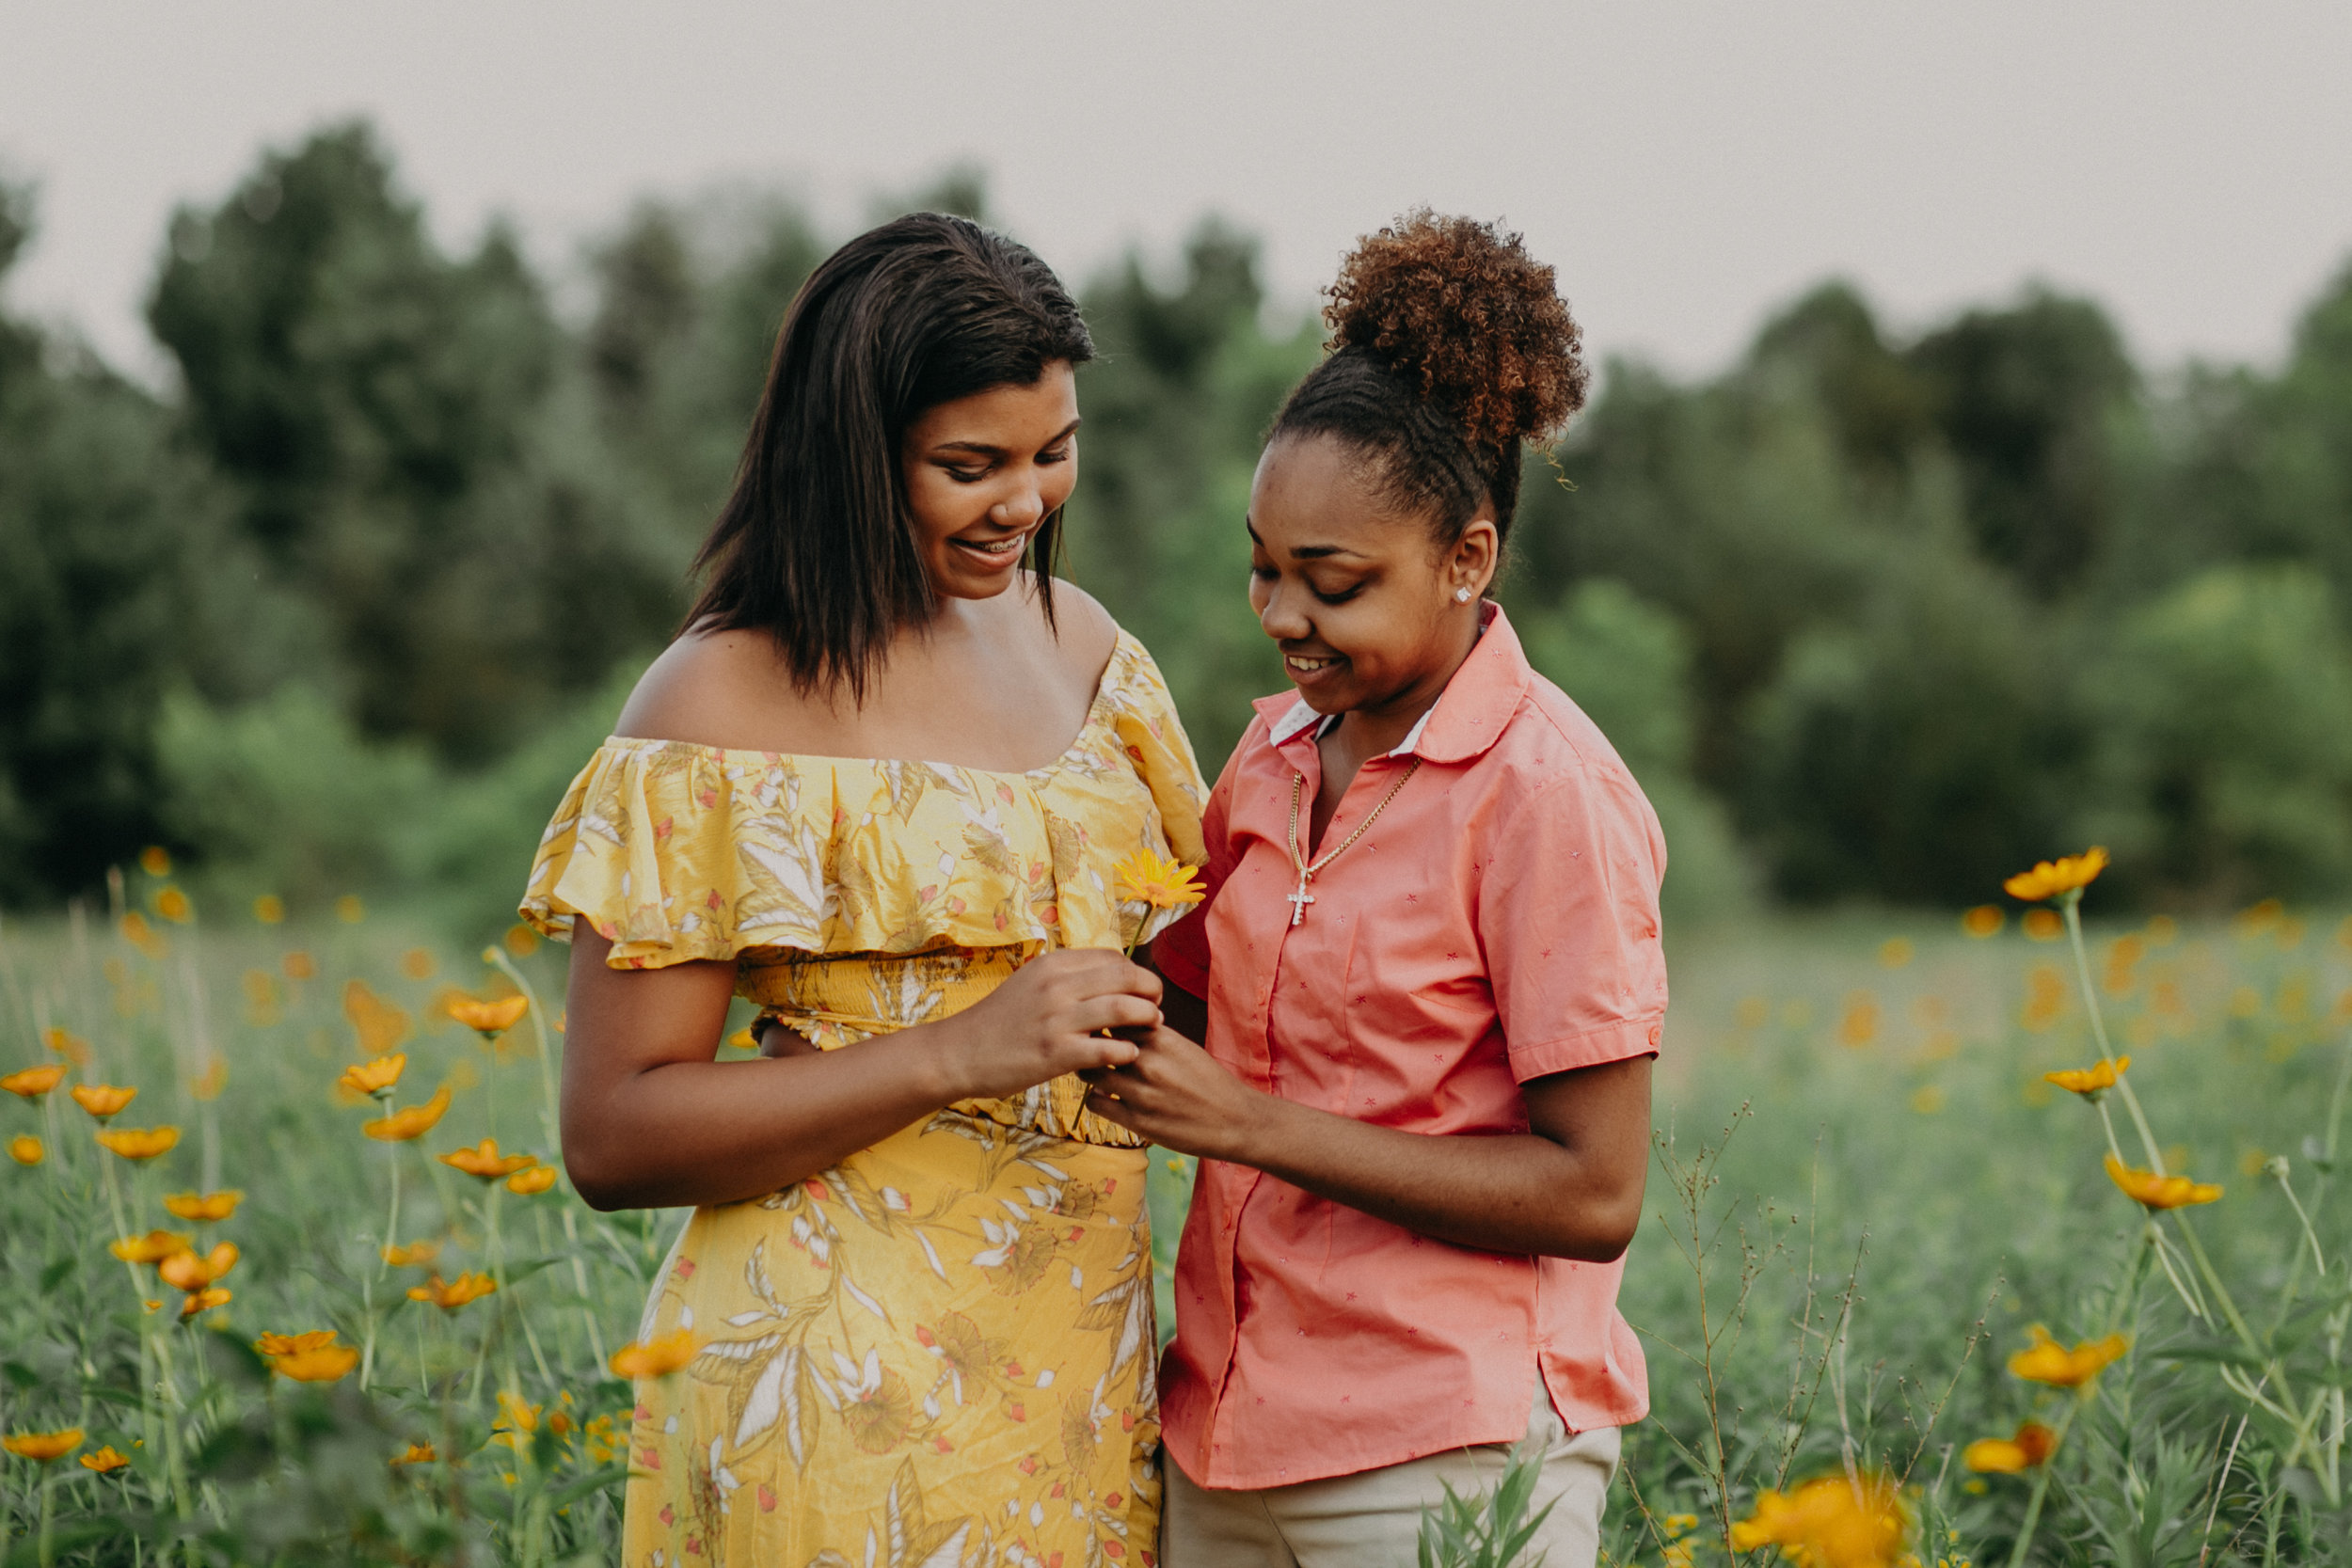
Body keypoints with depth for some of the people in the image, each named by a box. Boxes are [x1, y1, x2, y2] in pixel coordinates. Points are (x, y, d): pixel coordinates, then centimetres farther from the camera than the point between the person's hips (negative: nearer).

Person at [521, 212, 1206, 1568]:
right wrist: (959, 1054, -21)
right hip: (844, 1396, -6)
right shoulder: (723, 707, -11)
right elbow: (613, 1137, -12)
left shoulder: (1076, 640, 8)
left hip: (1088, 1354, 6)